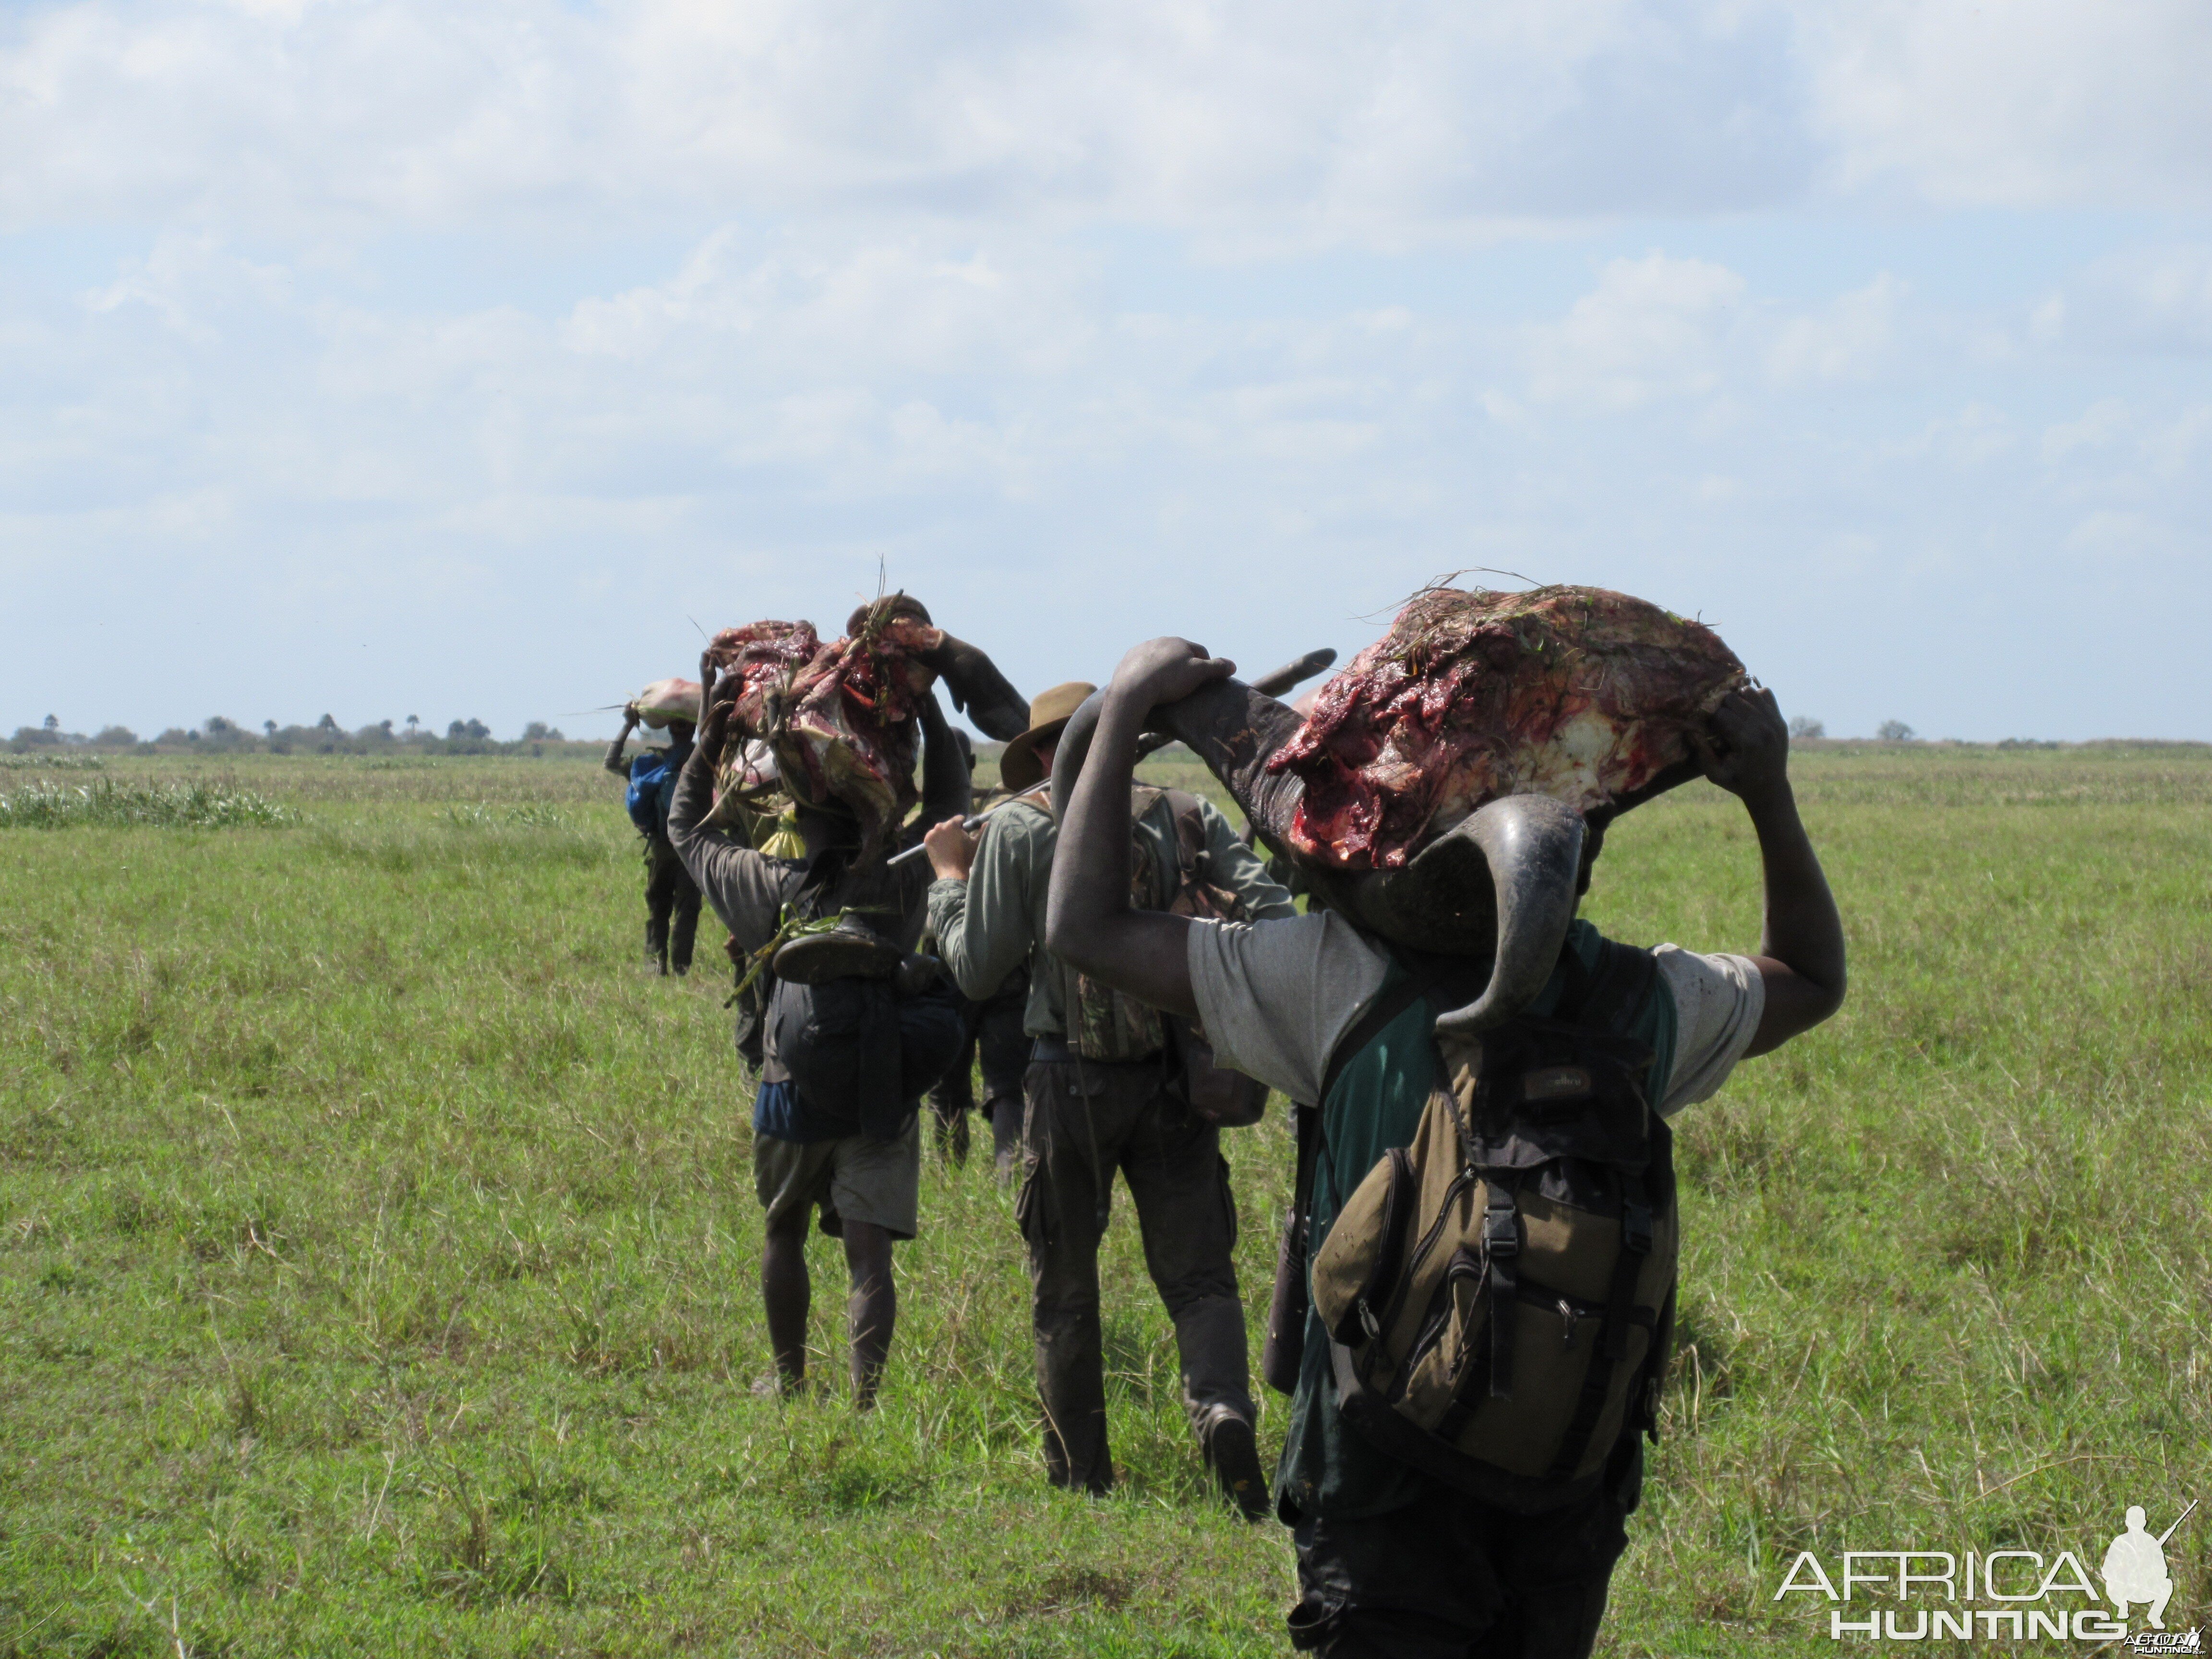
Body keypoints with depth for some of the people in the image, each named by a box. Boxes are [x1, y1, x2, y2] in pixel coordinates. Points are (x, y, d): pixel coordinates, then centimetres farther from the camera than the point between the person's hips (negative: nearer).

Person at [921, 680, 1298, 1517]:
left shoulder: (1018, 828, -3)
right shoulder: (1187, 816, 4)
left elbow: (977, 969, -1)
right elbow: (1271, 914, -6)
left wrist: (951, 875, 12)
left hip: (1070, 1083, -1)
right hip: (1176, 1074, 2)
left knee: (1065, 1290, 12)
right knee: (1197, 1271, 6)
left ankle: (1078, 1476, 18)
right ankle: (1223, 1408, -21)